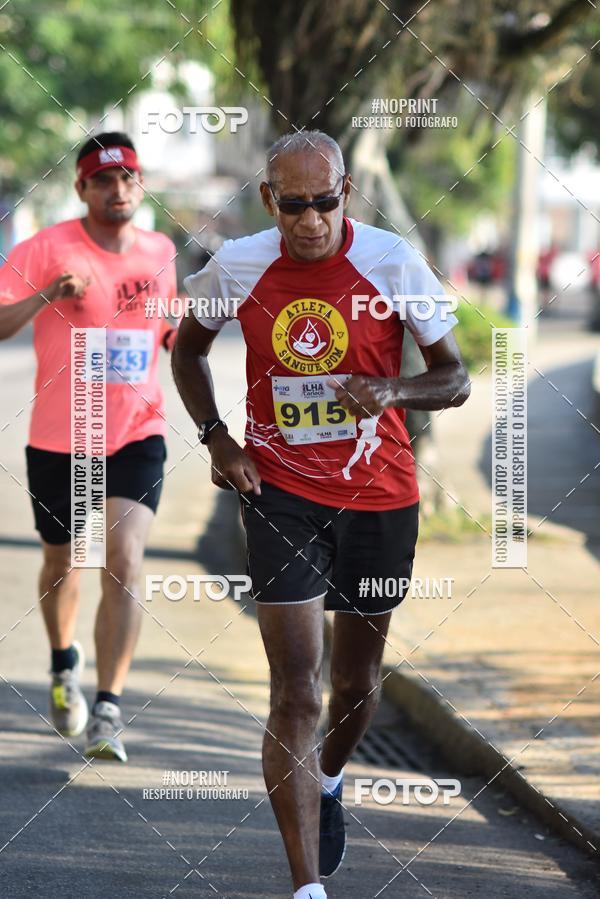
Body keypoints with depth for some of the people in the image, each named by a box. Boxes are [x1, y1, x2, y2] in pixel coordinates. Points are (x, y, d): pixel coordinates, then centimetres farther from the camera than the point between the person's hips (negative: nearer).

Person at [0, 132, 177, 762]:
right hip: (58, 438, -1)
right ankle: (64, 664, 46)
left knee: (124, 563, -15)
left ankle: (108, 710, -15)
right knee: (62, 563, 16)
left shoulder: (161, 253, 4)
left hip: (137, 434, 1)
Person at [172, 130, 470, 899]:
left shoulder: (394, 265, -10)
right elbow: (188, 347, 13)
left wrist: (393, 392, -24)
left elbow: (455, 379, -3)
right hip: (281, 491, -1)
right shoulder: (238, 267, -6)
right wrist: (215, 438, -1)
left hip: (378, 495, 1)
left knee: (357, 680, 17)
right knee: (296, 694, -11)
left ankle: (329, 781, 51)